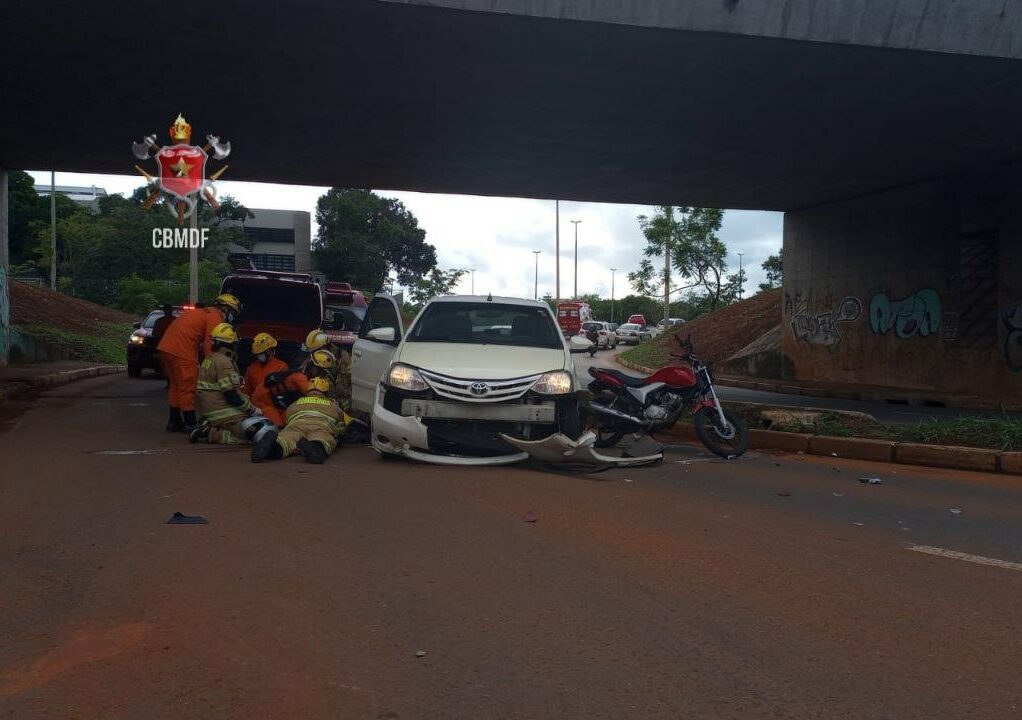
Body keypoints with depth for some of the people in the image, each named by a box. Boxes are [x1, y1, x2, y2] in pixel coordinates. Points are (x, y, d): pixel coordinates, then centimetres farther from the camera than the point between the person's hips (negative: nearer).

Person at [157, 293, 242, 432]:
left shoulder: (205, 313, 24)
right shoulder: (215, 318, -5)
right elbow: (209, 346, -9)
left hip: (166, 347, 10)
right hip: (181, 351, -10)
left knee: (176, 385, 19)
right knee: (188, 388, -2)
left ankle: (174, 422, 25)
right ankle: (190, 424, 1)